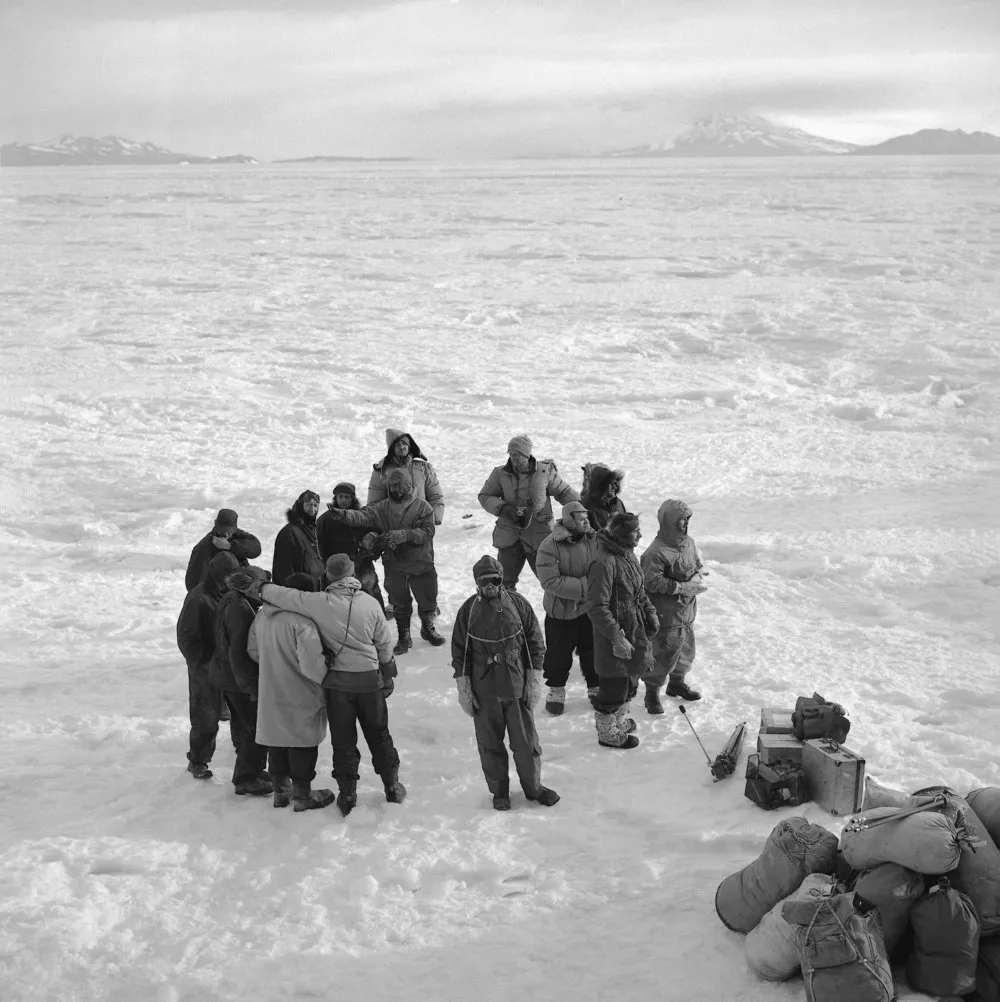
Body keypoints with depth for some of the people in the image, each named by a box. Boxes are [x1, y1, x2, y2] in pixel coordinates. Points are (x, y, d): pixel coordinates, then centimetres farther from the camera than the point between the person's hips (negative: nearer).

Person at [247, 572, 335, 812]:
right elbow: (311, 665, -29)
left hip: (270, 694, 7)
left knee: (277, 743, 20)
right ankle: (303, 796, 22)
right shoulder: (302, 622, -26)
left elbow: (253, 650, 11)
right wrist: (326, 678, -12)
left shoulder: (263, 615, -1)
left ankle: (280, 791, 34)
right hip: (300, 698, -7)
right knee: (303, 746, 10)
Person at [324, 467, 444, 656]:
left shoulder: (422, 507, -6)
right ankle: (403, 636, 32)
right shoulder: (383, 508, 0)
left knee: (428, 600, 12)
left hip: (422, 564, -1)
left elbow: (427, 533, -16)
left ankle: (428, 629, 40)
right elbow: (363, 516, -16)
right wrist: (345, 514, -36)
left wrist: (402, 535, -27)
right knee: (399, 603, 13)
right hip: (394, 566, 1)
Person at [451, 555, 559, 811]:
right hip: (484, 691, 0)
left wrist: (534, 679, 0)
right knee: (490, 744, 9)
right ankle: (499, 791, 26)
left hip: (517, 687, 0)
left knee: (526, 741, 7)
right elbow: (459, 652, 3)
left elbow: (535, 643, 3)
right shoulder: (468, 610, -2)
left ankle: (533, 786, 26)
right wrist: (463, 687, 0)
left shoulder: (518, 604, -3)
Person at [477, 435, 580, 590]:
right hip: (509, 537, 2)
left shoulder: (545, 471, -5)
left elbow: (564, 492, 7)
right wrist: (503, 509, -14)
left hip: (538, 538, -2)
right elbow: (485, 496, 3)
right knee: (505, 581, 9)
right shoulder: (500, 474, -3)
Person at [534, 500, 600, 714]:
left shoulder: (593, 540, -6)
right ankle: (556, 689, 33)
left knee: (593, 650, 15)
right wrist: (583, 586, -26)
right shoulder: (550, 546, -20)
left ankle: (595, 687, 36)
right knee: (558, 654, 10)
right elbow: (550, 581, -25)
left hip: (589, 609, 3)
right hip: (560, 612, -3)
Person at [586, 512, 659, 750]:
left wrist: (650, 613, 13)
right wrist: (617, 638, -25)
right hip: (613, 635, -9)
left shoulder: (628, 554, 3)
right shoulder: (604, 563, -26)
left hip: (634, 630, 9)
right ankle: (608, 733, 24)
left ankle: (620, 720, 43)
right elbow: (597, 608, -26)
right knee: (614, 685, 6)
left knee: (630, 679, 22)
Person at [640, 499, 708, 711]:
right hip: (667, 616, -8)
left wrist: (698, 575, -6)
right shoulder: (657, 552, -23)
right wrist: (681, 587, -24)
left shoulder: (689, 543, 3)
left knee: (686, 649, 22)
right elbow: (652, 582, -26)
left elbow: (697, 564, 17)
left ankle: (677, 683, 44)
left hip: (687, 611, 8)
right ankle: (652, 693, 17)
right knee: (663, 654, -1)